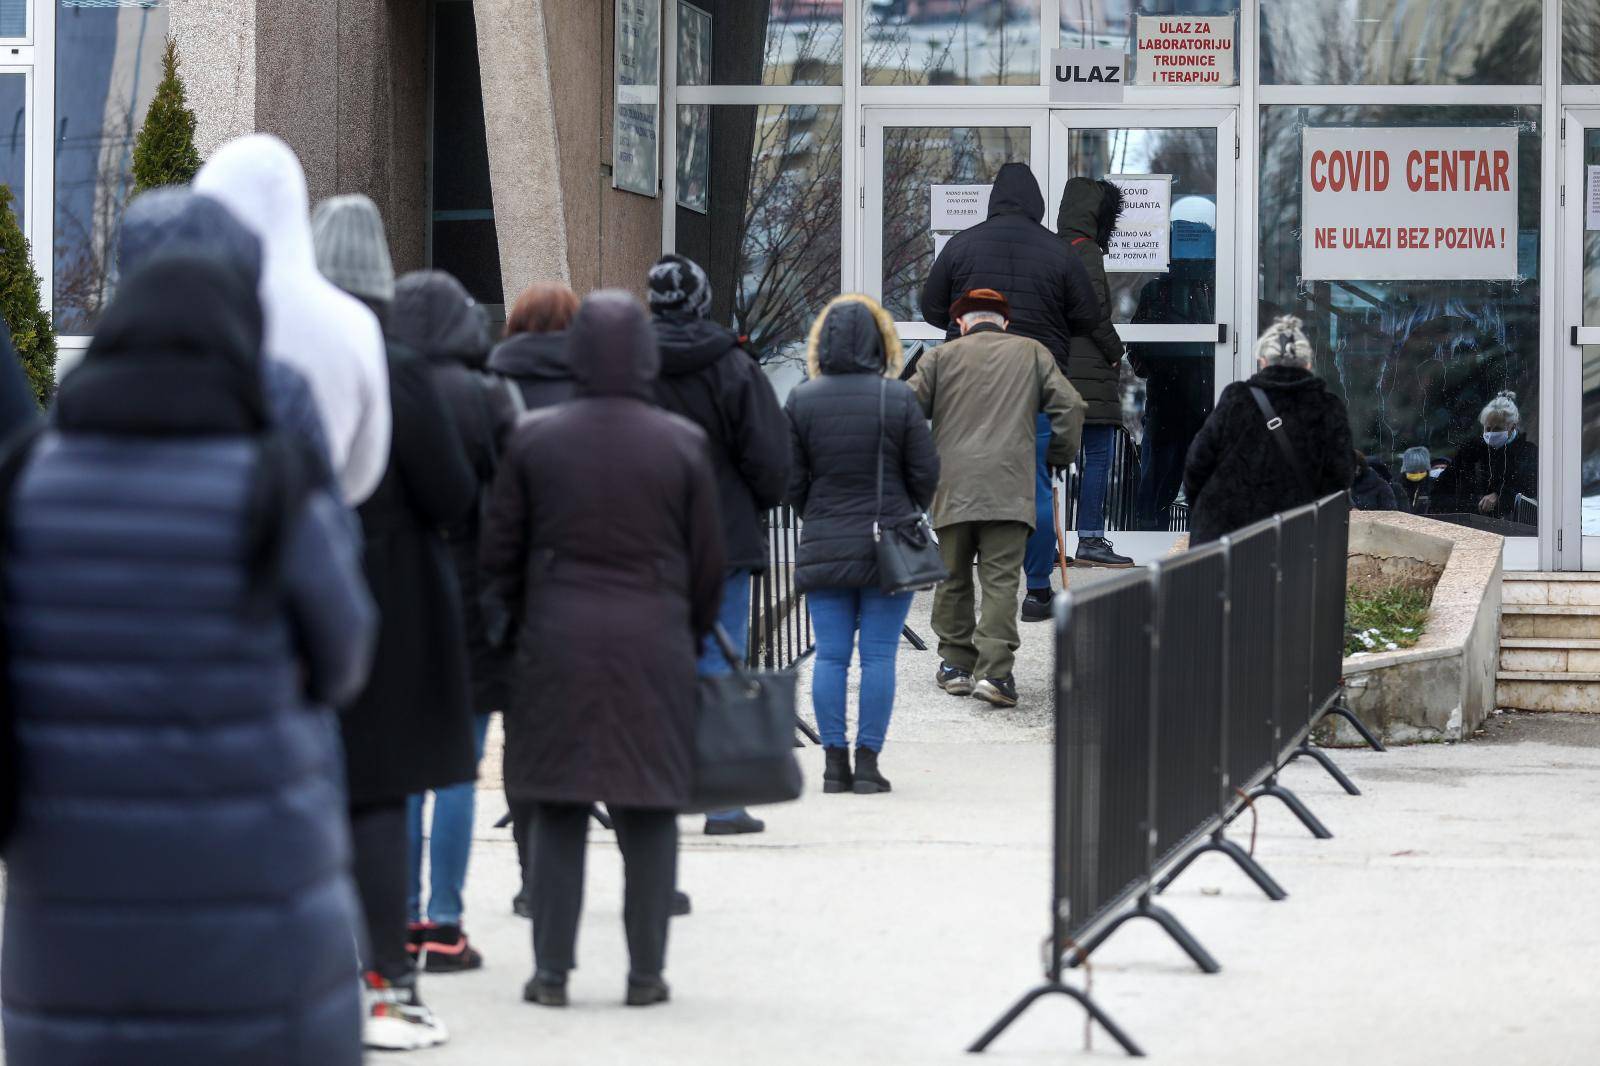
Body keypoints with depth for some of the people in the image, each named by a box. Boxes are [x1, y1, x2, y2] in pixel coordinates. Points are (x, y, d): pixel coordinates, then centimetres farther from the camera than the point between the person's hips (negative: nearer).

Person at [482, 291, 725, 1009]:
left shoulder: (533, 439, -1)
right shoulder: (683, 444, -1)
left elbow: (498, 554, 4)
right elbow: (708, 564, 5)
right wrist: (690, 641, 19)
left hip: (557, 644, 0)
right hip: (655, 645, 0)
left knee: (558, 811, 6)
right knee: (648, 813, 6)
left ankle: (552, 970, 5)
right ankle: (646, 972, 7)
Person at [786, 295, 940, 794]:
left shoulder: (801, 400, -2)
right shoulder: (899, 398, -6)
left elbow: (790, 480, 1)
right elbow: (926, 473, -2)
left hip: (824, 547, 1)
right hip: (889, 547, -1)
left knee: (831, 656, 5)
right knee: (879, 656, 2)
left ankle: (835, 762, 5)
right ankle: (867, 762, 1)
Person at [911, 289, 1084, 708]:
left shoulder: (941, 357, 10)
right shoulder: (1032, 353, 13)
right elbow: (1070, 406, 6)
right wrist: (1062, 457, 20)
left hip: (953, 486, 0)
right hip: (1010, 489, 0)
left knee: (953, 579, 13)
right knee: (1001, 581, -5)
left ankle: (956, 665, 17)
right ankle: (994, 671, -17)